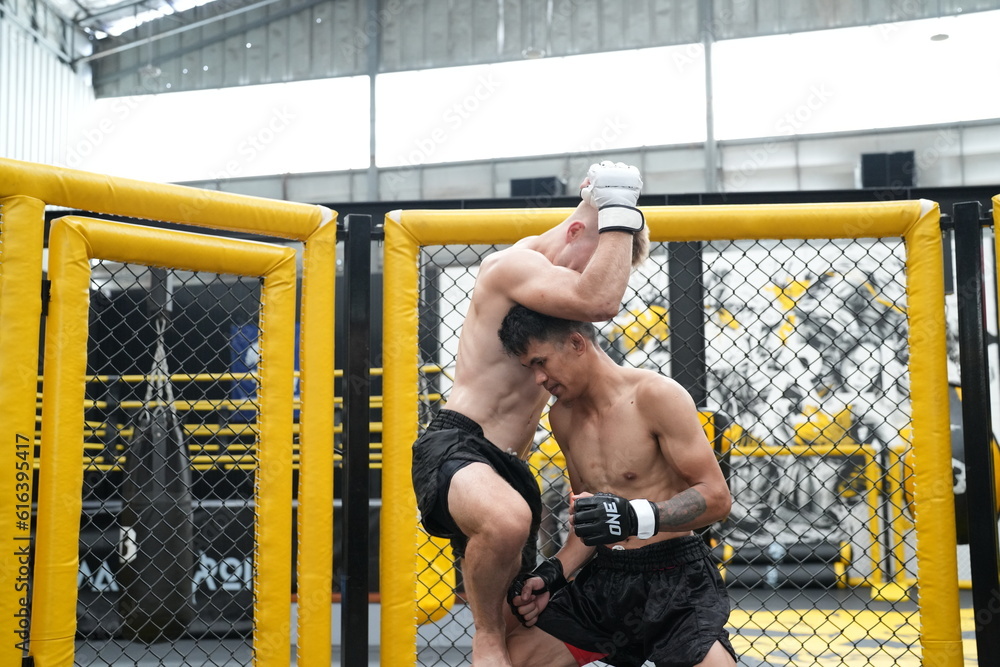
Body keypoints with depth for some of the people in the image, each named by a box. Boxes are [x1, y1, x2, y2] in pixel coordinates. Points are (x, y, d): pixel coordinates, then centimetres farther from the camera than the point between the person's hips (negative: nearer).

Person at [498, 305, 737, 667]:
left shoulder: (654, 396, -13)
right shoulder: (562, 417, 9)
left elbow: (717, 497, -17)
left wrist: (634, 516, -30)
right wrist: (554, 572, 3)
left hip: (674, 581, -6)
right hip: (605, 580, 6)